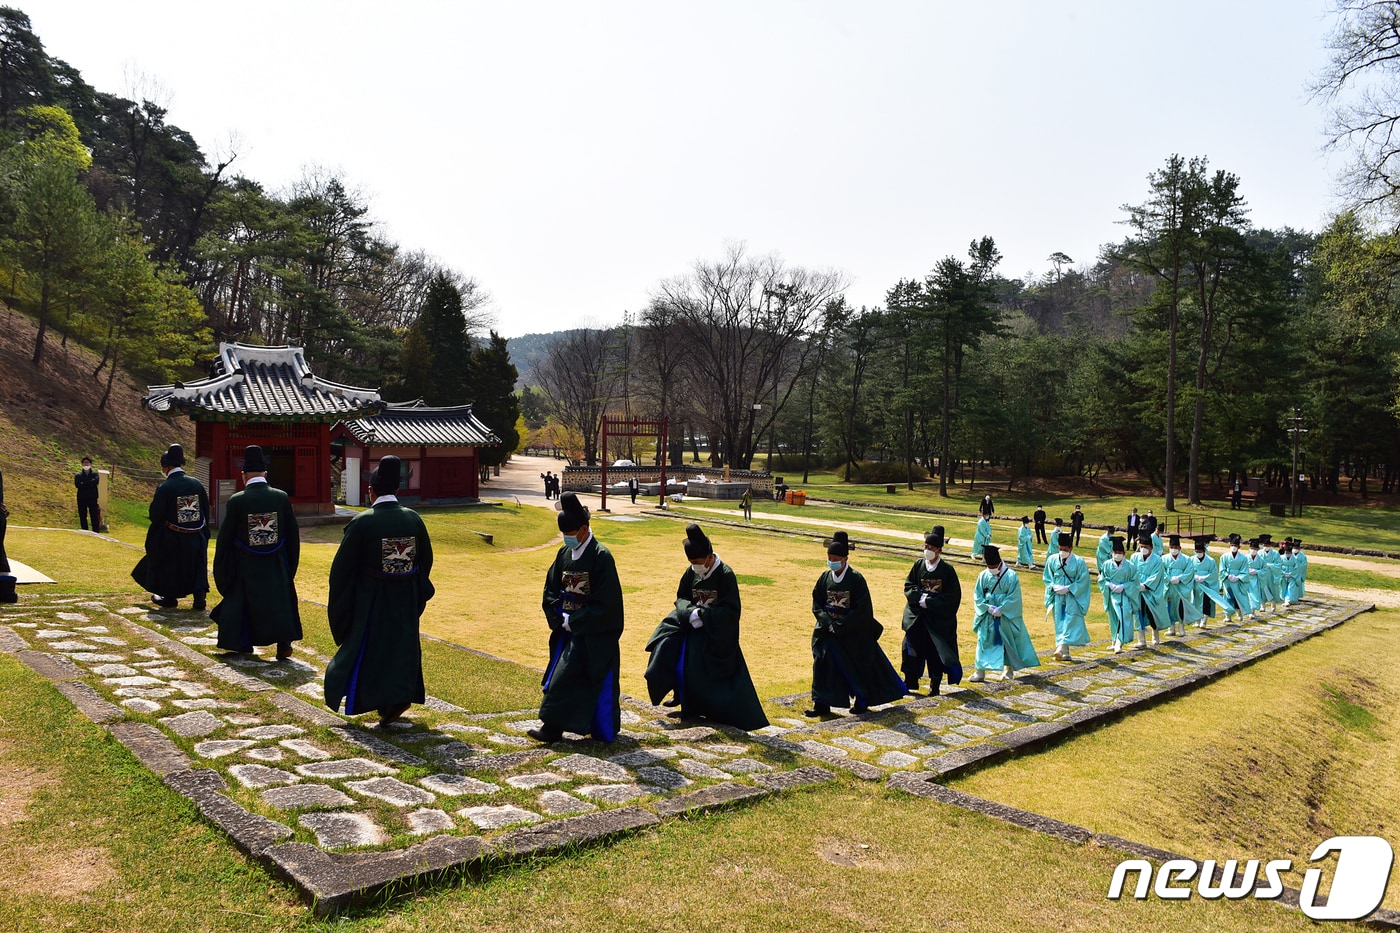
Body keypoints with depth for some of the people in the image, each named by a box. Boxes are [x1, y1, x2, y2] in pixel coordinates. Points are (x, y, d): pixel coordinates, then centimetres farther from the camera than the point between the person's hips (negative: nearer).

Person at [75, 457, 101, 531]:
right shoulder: (78, 475, 9)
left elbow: (96, 481, -14)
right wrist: (90, 483, -11)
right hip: (82, 499, 1)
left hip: (92, 498, -1)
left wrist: (83, 484, -13)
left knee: (94, 517, -5)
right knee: (83, 517, 5)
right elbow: (77, 484, -9)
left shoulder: (95, 474, 9)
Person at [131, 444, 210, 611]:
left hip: (171, 537, -3)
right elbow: (206, 509, 5)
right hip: (196, 538, 3)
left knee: (168, 566, 17)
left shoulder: (164, 488, -16)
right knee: (197, 568, 13)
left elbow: (154, 515, -17)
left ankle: (169, 598, 29)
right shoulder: (196, 484, -3)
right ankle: (199, 600, 8)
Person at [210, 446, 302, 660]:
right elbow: (293, 533, -1)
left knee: (242, 600, 16)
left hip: (245, 565, -1)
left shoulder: (236, 500, -12)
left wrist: (221, 569, 8)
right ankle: (284, 643, 2)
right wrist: (291, 564, 11)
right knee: (280, 600, 10)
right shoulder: (281, 497, -7)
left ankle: (243, 644, 24)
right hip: (276, 564, 1)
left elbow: (225, 536, -5)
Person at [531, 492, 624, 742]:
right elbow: (551, 589, 11)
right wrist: (559, 616, -6)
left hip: (594, 634, -7)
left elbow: (604, 603, -18)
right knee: (561, 677, 10)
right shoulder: (564, 553, 6)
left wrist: (572, 620, -15)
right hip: (568, 627, 7)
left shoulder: (601, 557, -17)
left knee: (566, 677, -10)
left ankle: (553, 727, -3)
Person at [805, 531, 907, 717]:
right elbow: (816, 604, 2)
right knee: (823, 664, -4)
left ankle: (862, 702, 29)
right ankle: (821, 705, 1)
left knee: (859, 667, 9)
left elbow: (861, 610, -15)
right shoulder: (825, 577, 0)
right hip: (829, 630, 4)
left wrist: (840, 626, -18)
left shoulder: (856, 579, -13)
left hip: (854, 633, -4)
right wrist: (828, 623, -13)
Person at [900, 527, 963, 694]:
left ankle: (934, 685, 17)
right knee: (911, 647, -2)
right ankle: (910, 682, 9)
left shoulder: (947, 569, -8)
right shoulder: (918, 565, 2)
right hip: (917, 616, 3)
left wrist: (929, 601, -16)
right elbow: (908, 585, 4)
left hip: (939, 618, -3)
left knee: (936, 652, 4)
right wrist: (920, 596, -15)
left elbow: (953, 596, -9)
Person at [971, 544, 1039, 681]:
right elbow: (977, 596, 1)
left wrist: (1000, 609, -19)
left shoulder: (1011, 576, -9)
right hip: (987, 616, 2)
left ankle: (1009, 669, 28)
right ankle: (980, 672, 3)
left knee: (1008, 642, 11)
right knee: (984, 643, 0)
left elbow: (1014, 598, -12)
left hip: (1007, 617, -2)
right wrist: (988, 607, -14)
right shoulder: (983, 576, -1)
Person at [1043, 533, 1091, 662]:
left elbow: (1082, 581, -7)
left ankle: (1061, 649, -18)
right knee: (1060, 625, 5)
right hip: (1057, 597, 4)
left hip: (1072, 598, -4)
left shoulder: (1079, 562, -9)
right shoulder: (1052, 560, 0)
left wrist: (1068, 588, -16)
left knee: (1070, 623, -10)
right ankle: (1065, 653, 12)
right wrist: (1054, 586, -9)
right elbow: (1047, 578, 9)